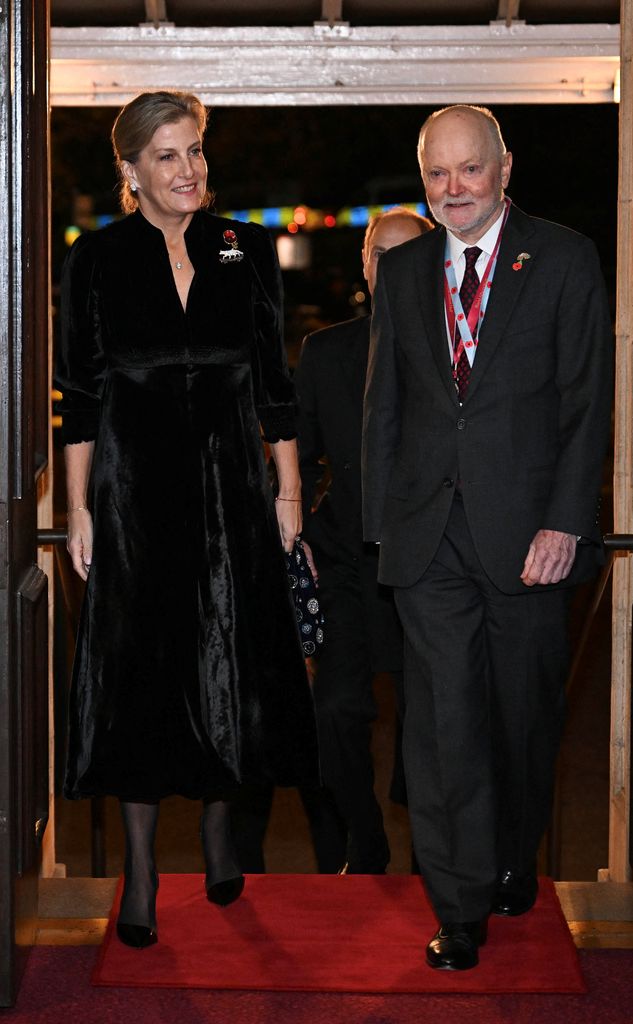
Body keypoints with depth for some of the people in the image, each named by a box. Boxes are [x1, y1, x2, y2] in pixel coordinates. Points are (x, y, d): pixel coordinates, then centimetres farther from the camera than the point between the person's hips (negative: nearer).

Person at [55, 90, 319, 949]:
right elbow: (79, 396, 0)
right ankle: (141, 868, 9)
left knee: (229, 660, 7)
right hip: (134, 488, -2)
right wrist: (79, 508, -4)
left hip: (230, 484, 2)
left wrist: (289, 490, 5)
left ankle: (218, 829, 27)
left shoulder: (247, 252, 6)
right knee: (137, 667, 0)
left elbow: (273, 385, 9)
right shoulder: (97, 260, 0)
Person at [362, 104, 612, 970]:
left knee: (525, 711, 10)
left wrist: (565, 522, -11)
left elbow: (588, 402, -3)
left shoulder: (564, 259, 1)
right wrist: (383, 523, 7)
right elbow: (384, 404, 13)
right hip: (429, 533, 2)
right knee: (442, 718, -2)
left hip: (526, 528, -2)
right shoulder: (403, 270, 12)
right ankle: (461, 908, 4)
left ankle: (516, 860, 33)